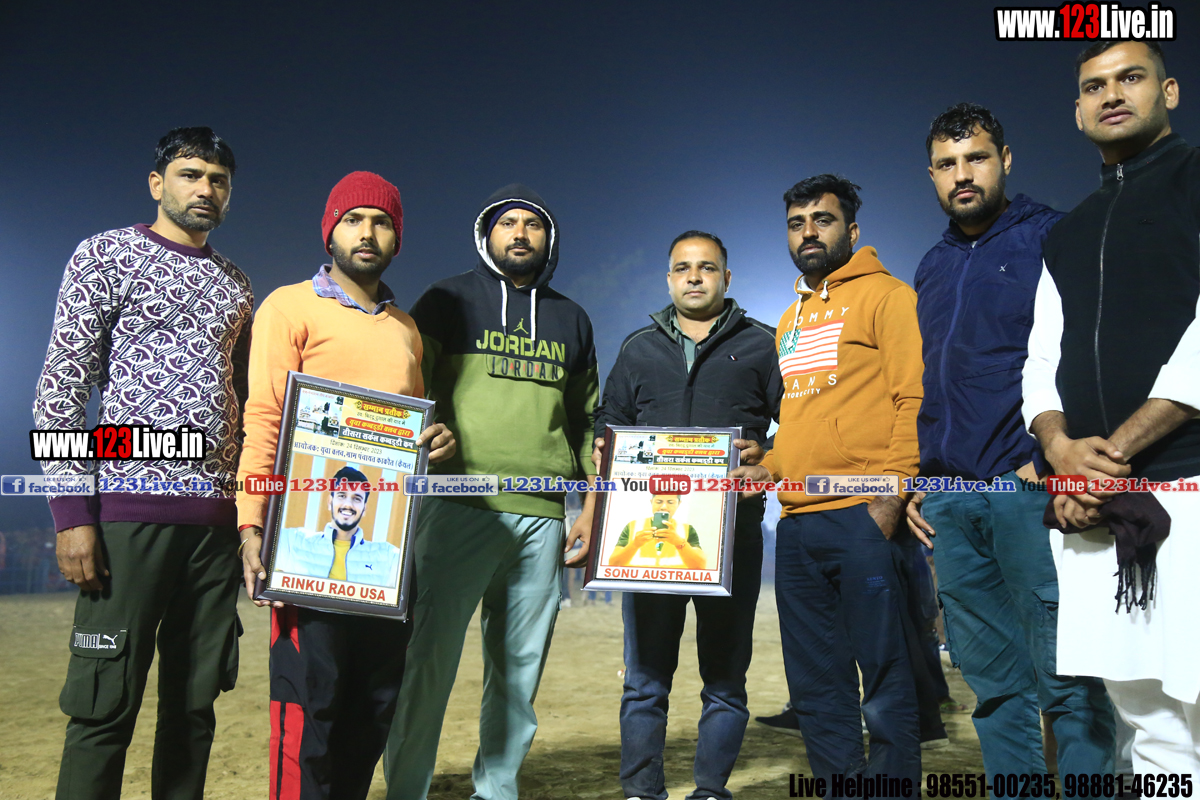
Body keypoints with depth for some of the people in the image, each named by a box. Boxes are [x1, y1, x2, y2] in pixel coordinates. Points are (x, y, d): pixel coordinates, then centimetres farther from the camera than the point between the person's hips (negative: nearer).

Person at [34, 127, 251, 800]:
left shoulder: (237, 285, 17)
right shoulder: (108, 254, 2)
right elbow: (60, 390, -4)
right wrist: (73, 513, -11)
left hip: (217, 517, 5)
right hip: (131, 508, -5)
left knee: (196, 700, 10)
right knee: (107, 704, -2)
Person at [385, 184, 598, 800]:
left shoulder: (570, 319, 20)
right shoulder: (448, 302, 9)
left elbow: (588, 420, 21)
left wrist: (592, 505, 14)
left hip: (542, 516, 4)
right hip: (460, 507, -3)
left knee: (520, 667, 7)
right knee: (431, 657, -6)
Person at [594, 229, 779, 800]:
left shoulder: (760, 345, 10)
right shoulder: (639, 348, 18)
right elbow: (608, 425, 20)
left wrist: (764, 455, -13)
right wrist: (605, 453, -1)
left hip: (732, 527, -1)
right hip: (650, 526, 2)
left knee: (724, 676, 5)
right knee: (645, 676, 4)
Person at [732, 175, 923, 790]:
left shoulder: (885, 296, 1)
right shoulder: (789, 320, 22)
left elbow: (916, 401, -8)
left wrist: (891, 494, -16)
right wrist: (770, 467, 10)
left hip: (862, 517, -7)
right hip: (796, 523, 7)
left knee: (883, 672, 0)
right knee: (815, 684, 11)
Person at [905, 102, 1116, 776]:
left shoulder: (1051, 236, 2)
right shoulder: (932, 266, 20)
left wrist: (1053, 451, -15)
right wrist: (912, 474, 17)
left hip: (1026, 489, -6)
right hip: (947, 502, 6)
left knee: (1065, 679, -3)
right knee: (993, 681, 10)